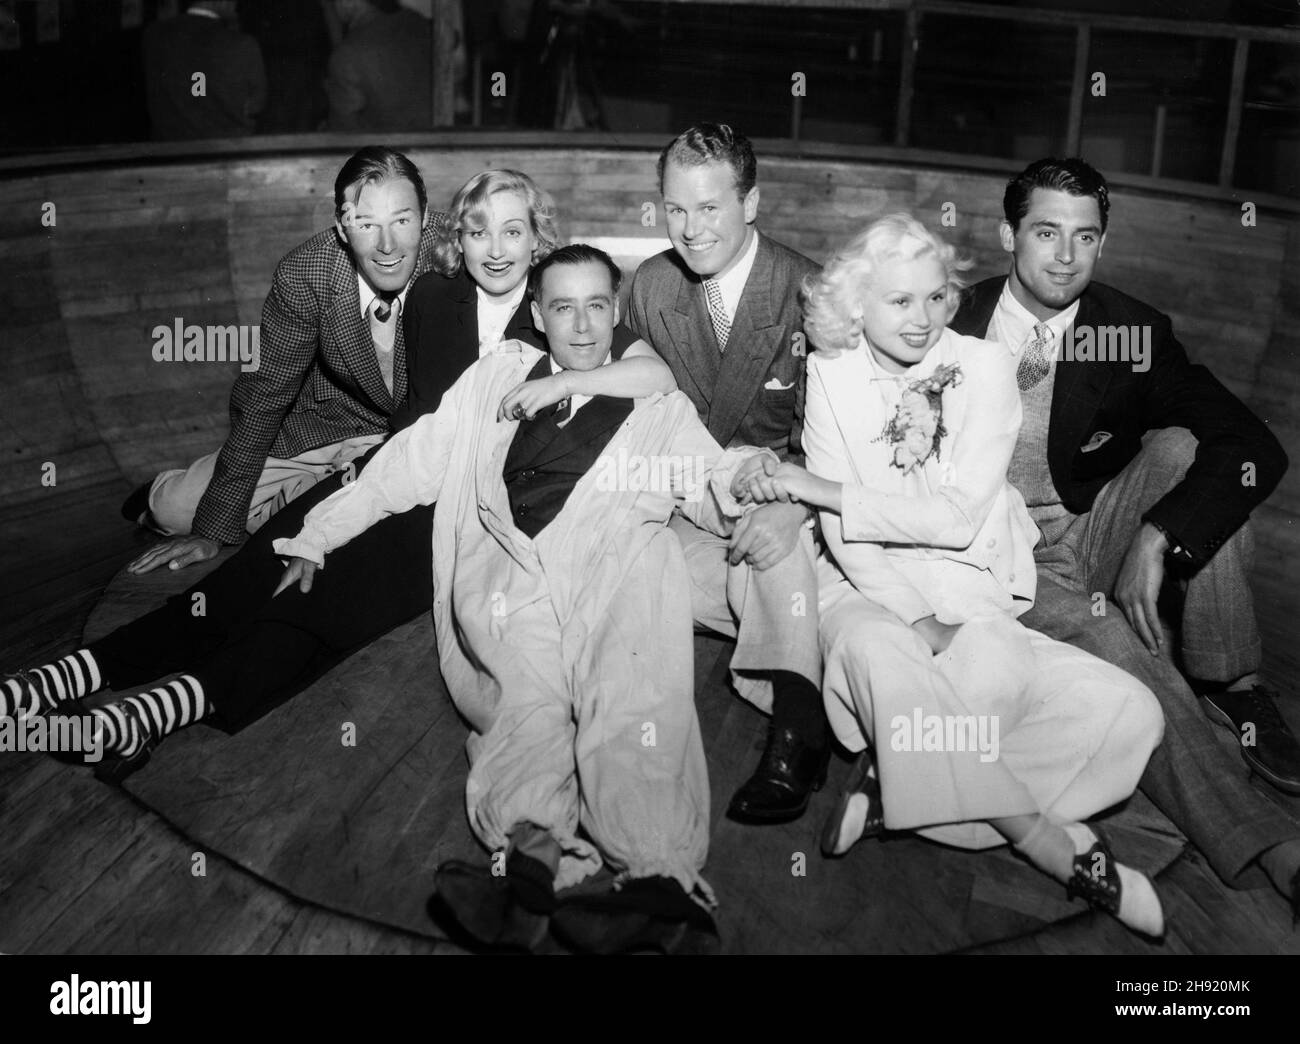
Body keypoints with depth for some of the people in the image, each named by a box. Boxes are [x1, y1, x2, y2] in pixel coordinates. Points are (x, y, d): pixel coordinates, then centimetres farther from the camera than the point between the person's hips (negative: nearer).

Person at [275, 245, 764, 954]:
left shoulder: (657, 405, 26)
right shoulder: (493, 380, 27)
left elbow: (718, 497, 16)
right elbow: (408, 464, 24)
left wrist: (746, 484, -9)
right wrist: (315, 534, 17)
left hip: (618, 556, -1)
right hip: (507, 558, 1)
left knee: (631, 689, -34)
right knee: (531, 679, -34)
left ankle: (659, 875, -49)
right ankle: (535, 850, -49)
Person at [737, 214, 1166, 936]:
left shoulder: (983, 368, -2)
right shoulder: (831, 375, 1)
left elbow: (962, 516, -13)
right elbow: (841, 530, -4)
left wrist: (822, 489, -15)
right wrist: (914, 618, -19)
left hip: (970, 588, 1)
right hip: (869, 586, -1)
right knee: (876, 652, -35)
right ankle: (1053, 845, -26)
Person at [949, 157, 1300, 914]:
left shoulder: (1135, 332, -5)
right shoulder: (954, 324, -4)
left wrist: (1155, 538, -29)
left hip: (1097, 536, 2)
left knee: (1185, 448, -25)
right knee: (1116, 646, -31)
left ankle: (1232, 683, -13)